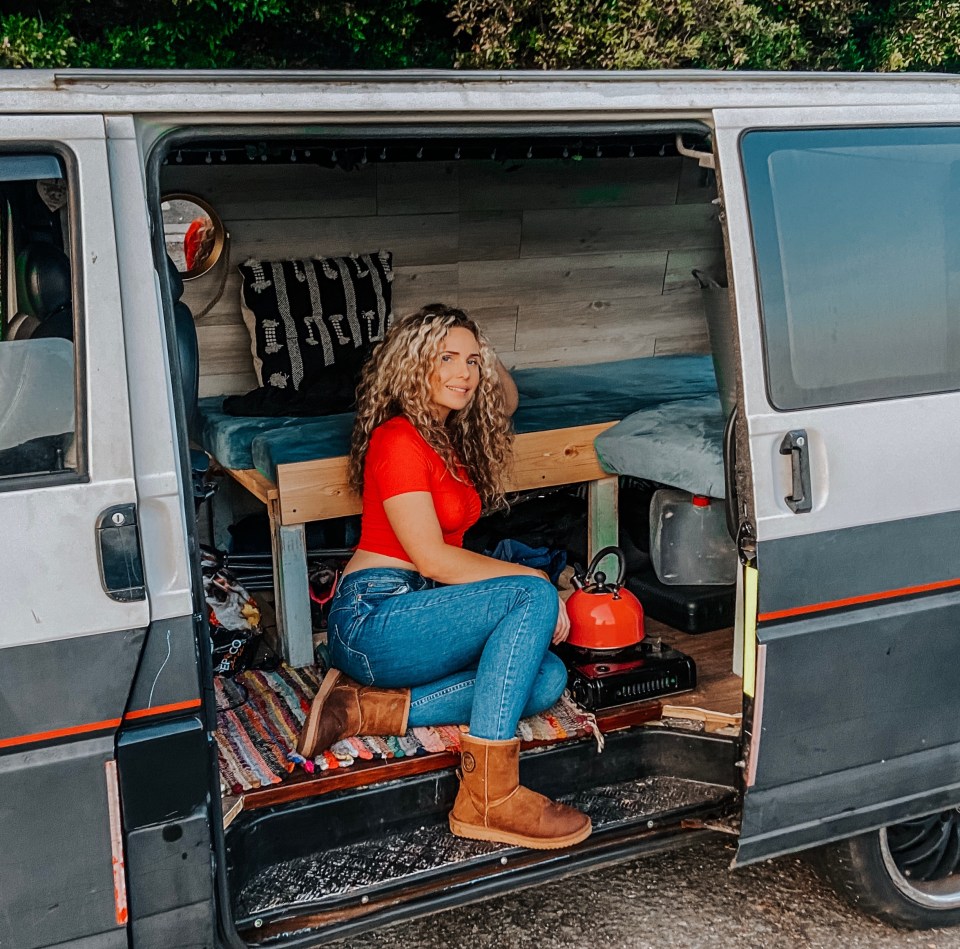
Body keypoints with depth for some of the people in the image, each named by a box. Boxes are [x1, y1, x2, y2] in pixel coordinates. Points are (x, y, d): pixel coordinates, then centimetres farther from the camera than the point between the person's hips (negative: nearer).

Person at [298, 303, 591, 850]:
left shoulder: (455, 435, 15)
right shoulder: (398, 439, -11)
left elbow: (507, 400, 38)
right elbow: (432, 558, -16)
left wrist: (485, 354, 20)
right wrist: (532, 578, -11)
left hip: (420, 612, 9)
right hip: (374, 616, -9)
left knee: (547, 678, -13)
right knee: (534, 596, -25)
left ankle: (371, 709, -12)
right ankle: (488, 798, -30)